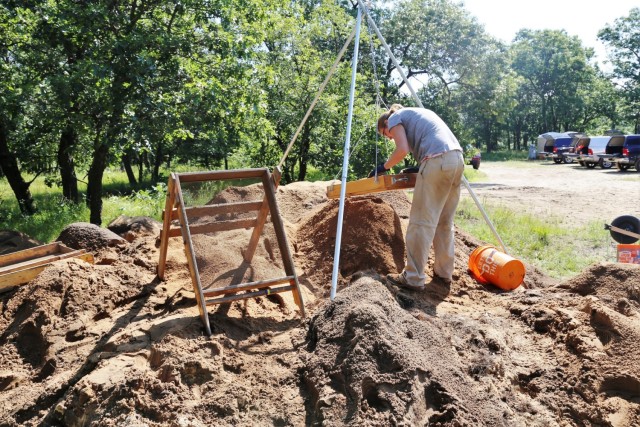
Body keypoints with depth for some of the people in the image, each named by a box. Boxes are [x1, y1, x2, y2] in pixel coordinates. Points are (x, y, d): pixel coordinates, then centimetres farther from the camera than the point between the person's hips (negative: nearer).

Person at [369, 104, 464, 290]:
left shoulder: (395, 118, 11)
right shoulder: (417, 113, 34)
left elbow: (403, 149, -5)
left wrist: (383, 167, 8)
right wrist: (420, 169, 29)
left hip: (437, 160, -8)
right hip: (457, 158, 8)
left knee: (421, 222, -6)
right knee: (444, 222, 15)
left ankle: (413, 278, -4)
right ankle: (444, 272, 21)